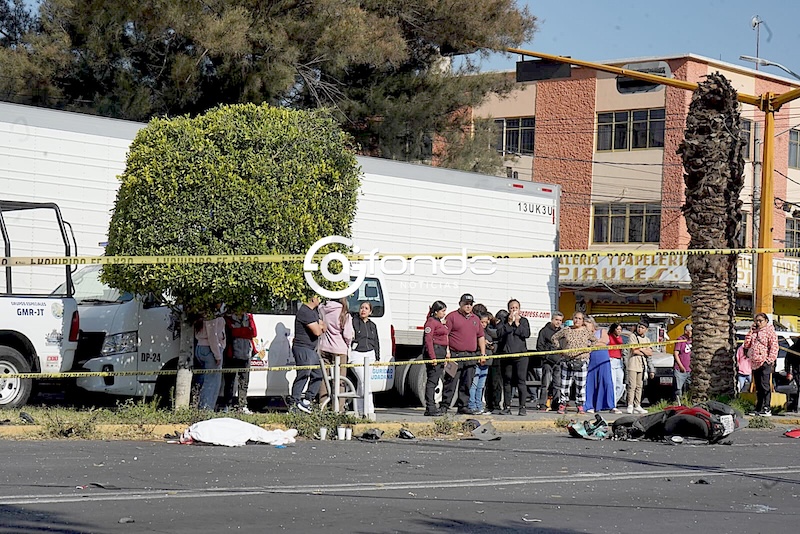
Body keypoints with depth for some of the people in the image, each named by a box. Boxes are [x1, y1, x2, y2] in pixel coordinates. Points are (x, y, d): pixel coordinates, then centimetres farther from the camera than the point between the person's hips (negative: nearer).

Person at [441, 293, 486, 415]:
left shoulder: (475, 319, 19)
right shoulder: (452, 316, 2)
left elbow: (480, 337, 22)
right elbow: (445, 334, -3)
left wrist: (483, 353, 14)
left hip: (471, 356, 5)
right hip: (455, 355, -5)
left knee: (467, 383, 5)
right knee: (450, 382, -6)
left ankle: (463, 406, 10)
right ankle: (444, 406, -3)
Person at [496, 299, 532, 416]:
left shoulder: (523, 321, 10)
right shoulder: (504, 321, 9)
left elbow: (527, 334, -5)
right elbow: (499, 334, -7)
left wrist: (517, 323, -6)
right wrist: (509, 323, -9)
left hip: (521, 354, -1)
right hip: (507, 354, 1)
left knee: (521, 380, -6)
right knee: (507, 381, 5)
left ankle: (522, 407, -4)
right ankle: (507, 407, 11)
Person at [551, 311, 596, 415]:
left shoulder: (586, 331, 5)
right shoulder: (566, 331, 7)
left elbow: (595, 341, 15)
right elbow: (554, 337, 18)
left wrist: (588, 347, 2)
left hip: (581, 362, -1)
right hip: (567, 361, 1)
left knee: (581, 385, 0)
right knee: (564, 384, 0)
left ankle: (580, 406, 7)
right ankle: (562, 404, 4)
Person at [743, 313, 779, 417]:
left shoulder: (770, 331, -1)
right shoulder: (754, 332, 20)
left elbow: (774, 346, -9)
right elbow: (747, 345, 15)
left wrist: (770, 359, -18)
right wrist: (750, 332, 9)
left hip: (765, 363, -7)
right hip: (755, 364, 7)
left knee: (765, 386, -10)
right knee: (758, 388, 10)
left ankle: (767, 409, -11)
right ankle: (759, 409, 14)